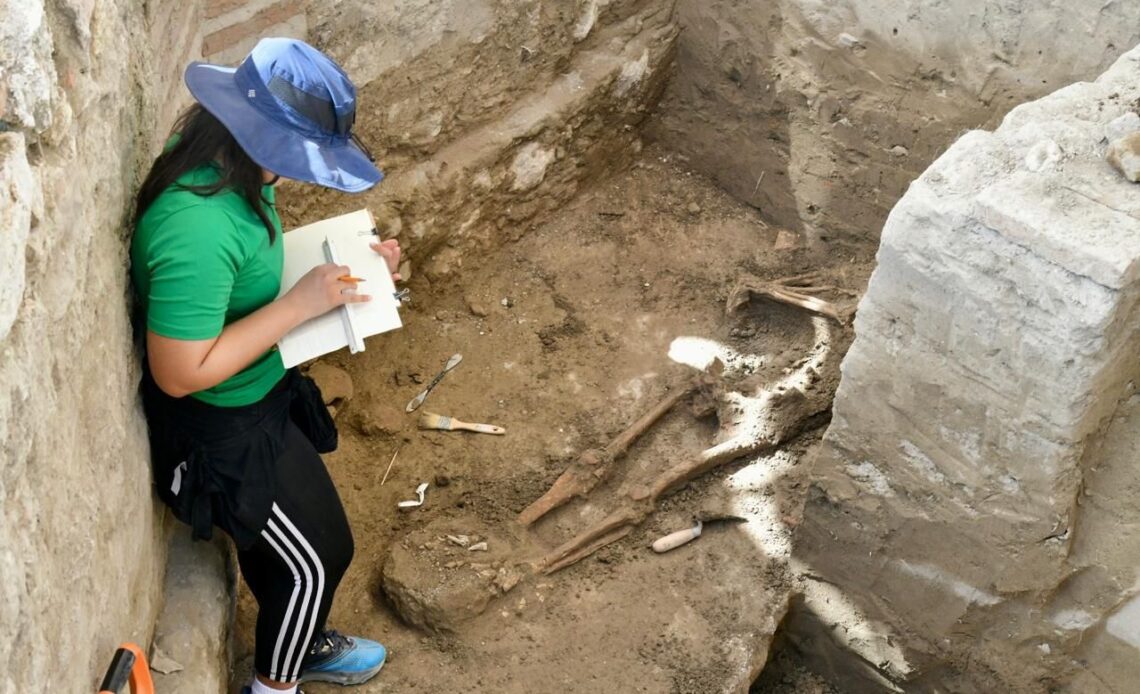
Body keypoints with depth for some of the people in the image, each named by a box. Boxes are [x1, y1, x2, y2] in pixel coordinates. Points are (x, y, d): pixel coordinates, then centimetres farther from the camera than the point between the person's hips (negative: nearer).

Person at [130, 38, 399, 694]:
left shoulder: (226, 165, -10)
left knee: (273, 536, 28)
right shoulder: (195, 232, -38)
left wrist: (345, 259, -6)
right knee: (318, 554, 10)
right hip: (223, 426, -8)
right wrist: (301, 304, -30)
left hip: (260, 394, 8)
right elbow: (181, 373, -31)